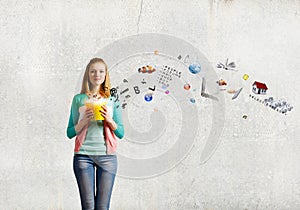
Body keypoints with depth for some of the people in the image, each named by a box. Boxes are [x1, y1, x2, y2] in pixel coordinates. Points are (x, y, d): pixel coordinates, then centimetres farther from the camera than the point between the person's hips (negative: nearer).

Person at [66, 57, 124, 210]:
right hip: (83, 156, -1)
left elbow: (121, 133, 9)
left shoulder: (112, 100, 10)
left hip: (107, 156, 1)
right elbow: (70, 133, 6)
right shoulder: (79, 99, 7)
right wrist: (84, 121, -11)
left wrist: (109, 119, -8)